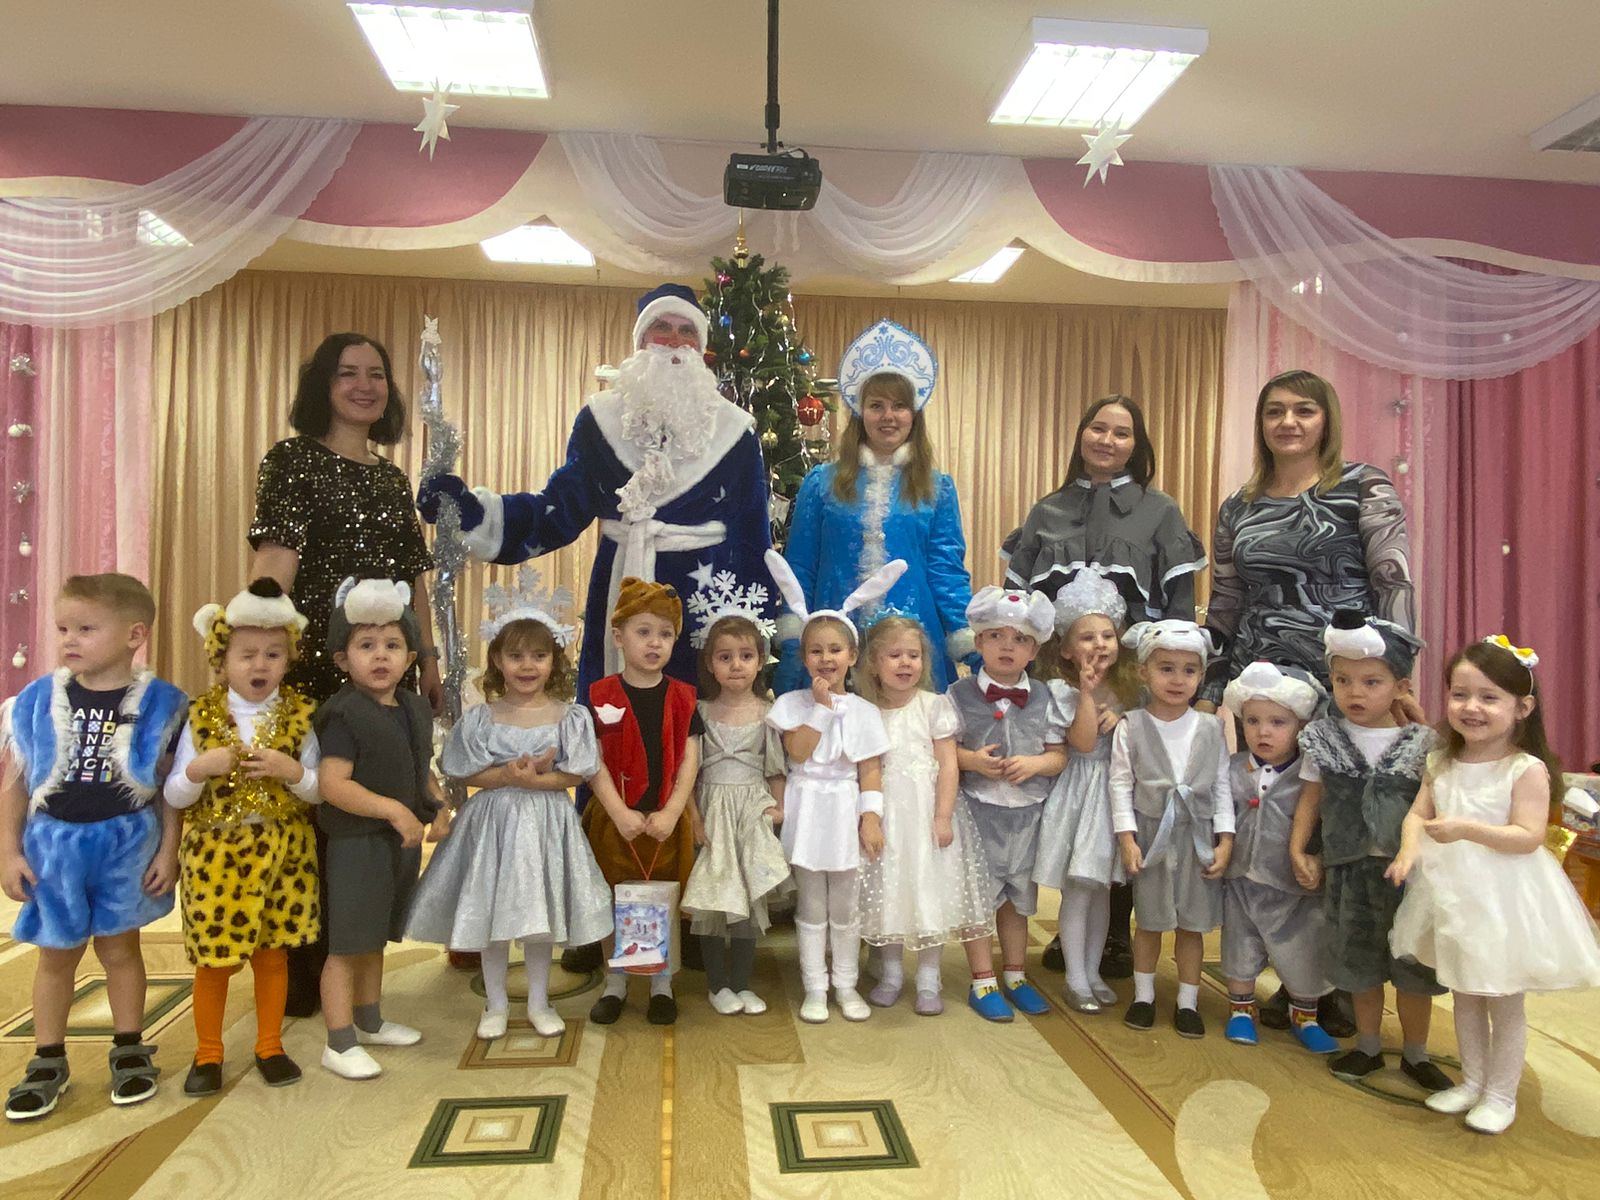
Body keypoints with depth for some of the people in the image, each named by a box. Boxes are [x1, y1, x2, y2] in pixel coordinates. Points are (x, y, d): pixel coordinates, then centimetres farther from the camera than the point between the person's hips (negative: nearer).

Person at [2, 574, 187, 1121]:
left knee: (119, 947, 10)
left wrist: (169, 850, -5)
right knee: (57, 953, 13)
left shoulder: (160, 703, -9)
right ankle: (47, 1062, 28)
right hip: (53, 843, 2)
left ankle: (130, 1051, 26)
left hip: (127, 842, -2)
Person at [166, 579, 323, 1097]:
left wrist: (292, 772, -21)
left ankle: (270, 1047, 29)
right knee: (213, 959, 8)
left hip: (280, 853, 1)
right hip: (215, 852, -1)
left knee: (272, 952, 13)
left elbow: (320, 791, -2)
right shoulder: (202, 716, -5)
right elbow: (175, 797, -1)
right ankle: (208, 1054, 27)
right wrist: (199, 770, -20)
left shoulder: (298, 716, -4)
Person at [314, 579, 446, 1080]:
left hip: (400, 842, 8)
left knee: (375, 937, 21)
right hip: (356, 844, -8)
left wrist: (438, 803, 1)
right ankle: (339, 1043, 12)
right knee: (347, 944, 1)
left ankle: (370, 1022, 36)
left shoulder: (416, 709, 8)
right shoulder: (344, 714, -17)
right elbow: (332, 784, -24)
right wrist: (392, 809, -27)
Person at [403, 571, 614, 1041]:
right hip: (494, 822, 1)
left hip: (546, 824, -1)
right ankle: (496, 1003, 29)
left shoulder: (570, 716, -5)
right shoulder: (481, 717, -3)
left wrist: (537, 779, -22)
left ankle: (539, 1001, 29)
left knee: (541, 916, 11)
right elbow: (465, 774, -4)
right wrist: (507, 776, -18)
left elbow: (576, 775, -7)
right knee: (491, 914, 10)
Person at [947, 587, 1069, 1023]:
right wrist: (971, 759, -22)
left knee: (1018, 897, 17)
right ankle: (982, 982, 19)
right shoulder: (959, 695, -6)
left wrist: (1035, 763, -17)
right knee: (979, 895, 5)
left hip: (1026, 813, 3)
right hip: (978, 810, -3)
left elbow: (1059, 755, 2)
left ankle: (1015, 976, 33)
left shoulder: (1045, 698, 1)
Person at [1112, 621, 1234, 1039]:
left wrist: (1225, 840, -1)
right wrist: (1126, 838, -9)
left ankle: (1188, 1002, 23)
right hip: (1151, 835, -1)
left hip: (1198, 837, 2)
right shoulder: (1131, 727, -6)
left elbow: (1222, 787, 3)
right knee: (1149, 921, 10)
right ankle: (1143, 995, 27)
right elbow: (1121, 784, -5)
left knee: (1192, 923, 9)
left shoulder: (1210, 728, 0)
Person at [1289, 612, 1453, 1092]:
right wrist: (1298, 850, -3)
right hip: (1348, 868, 1)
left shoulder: (1421, 744, -5)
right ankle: (1367, 1047, 32)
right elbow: (1310, 798, 3)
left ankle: (1415, 1053, 29)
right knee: (1360, 963, 14)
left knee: (1413, 965, 9)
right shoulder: (1323, 740, -1)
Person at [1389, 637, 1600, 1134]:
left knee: (1504, 1000, 10)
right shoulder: (1441, 764, 3)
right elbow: (1418, 813, 1)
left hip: (1504, 897, -5)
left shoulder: (1527, 770, -15)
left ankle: (1501, 1095, 27)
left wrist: (1467, 829, -32)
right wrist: (1409, 850, -18)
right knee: (1463, 994, 19)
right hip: (1452, 893, 6)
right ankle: (1472, 1081, 36)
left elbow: (1529, 836, -20)